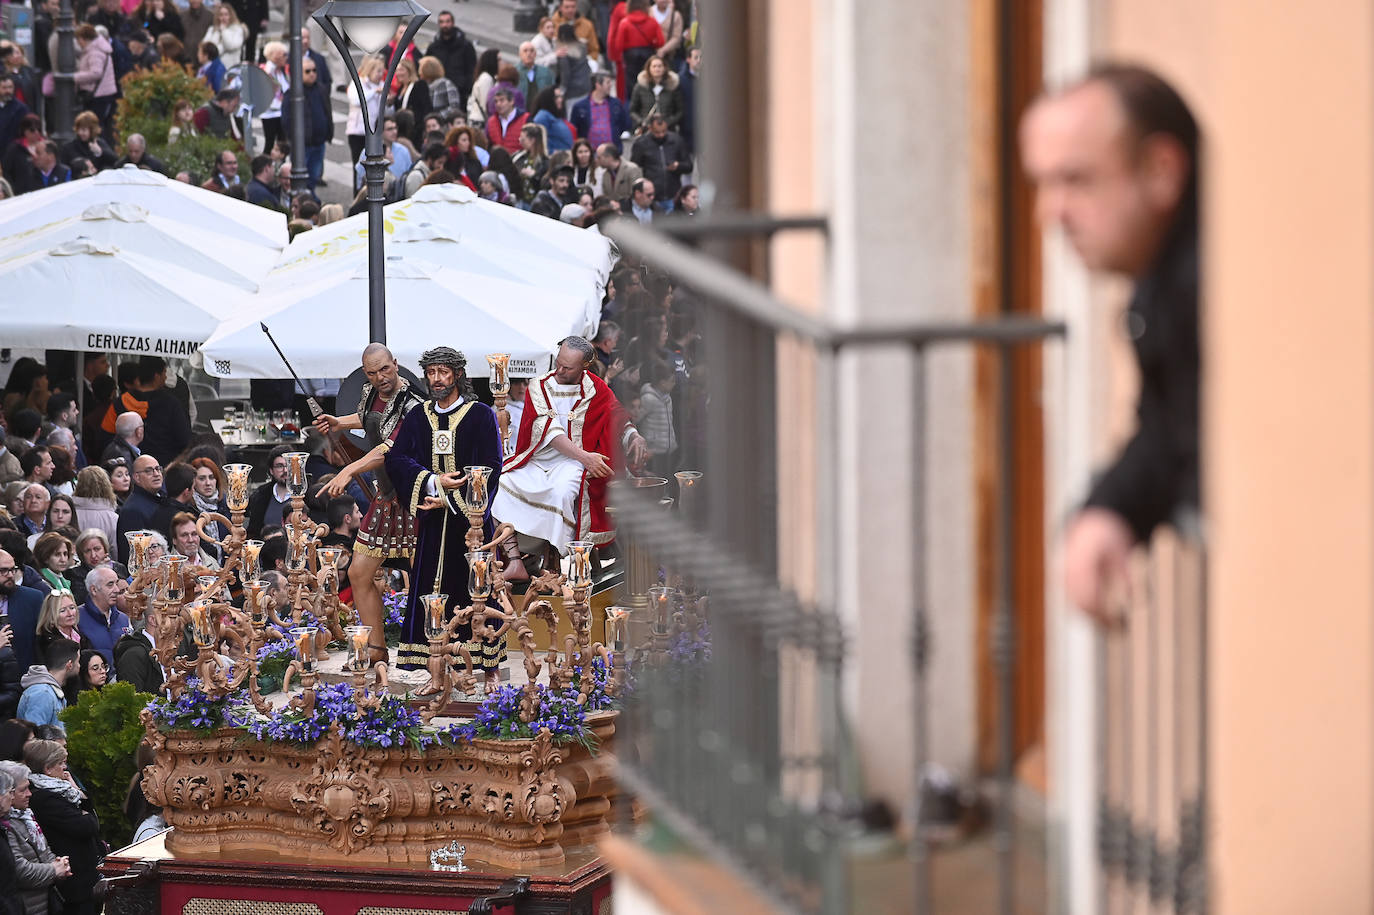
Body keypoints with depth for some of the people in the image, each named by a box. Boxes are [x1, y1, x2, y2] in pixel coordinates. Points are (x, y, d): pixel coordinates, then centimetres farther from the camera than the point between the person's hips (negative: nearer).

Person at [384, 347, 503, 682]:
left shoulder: (481, 416, 1)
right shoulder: (417, 418, 11)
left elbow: (490, 469, -6)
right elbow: (396, 459, 1)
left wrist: (450, 500, -12)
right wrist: (432, 482, -15)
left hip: (471, 519, -3)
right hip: (432, 522, 3)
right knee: (433, 595, -1)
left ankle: (490, 669, 3)